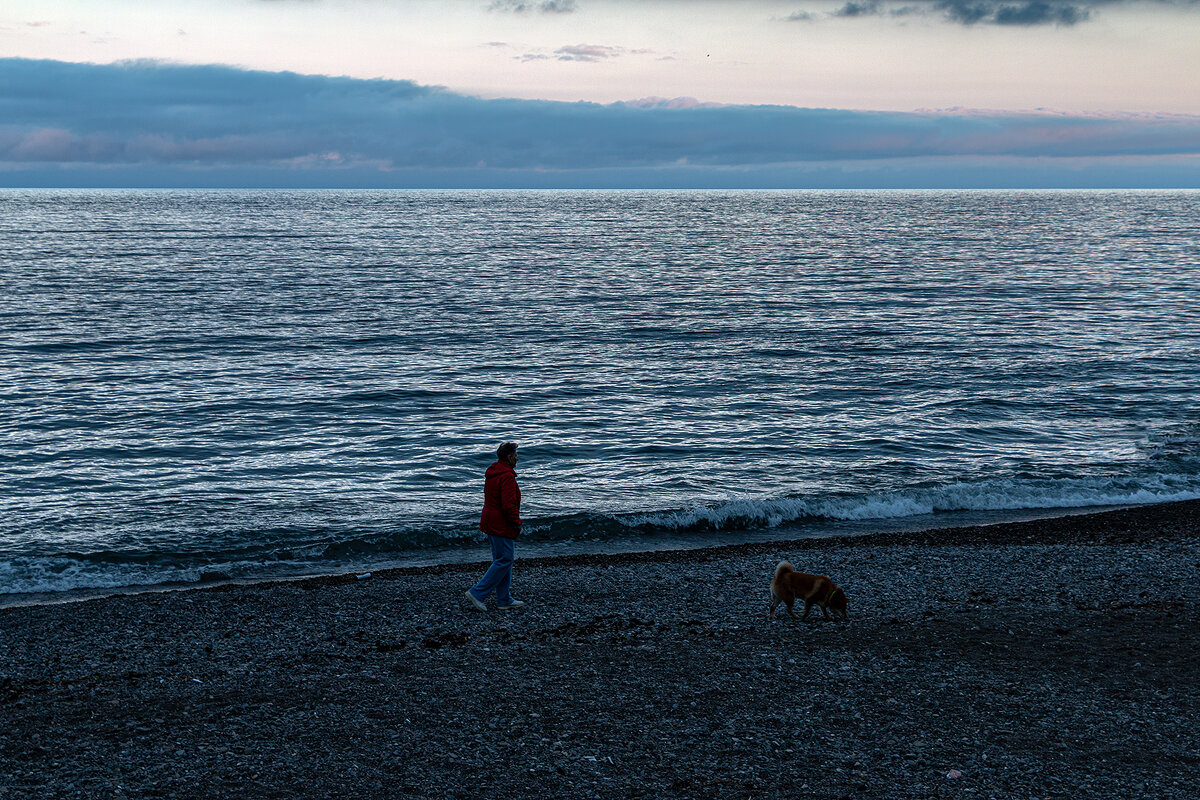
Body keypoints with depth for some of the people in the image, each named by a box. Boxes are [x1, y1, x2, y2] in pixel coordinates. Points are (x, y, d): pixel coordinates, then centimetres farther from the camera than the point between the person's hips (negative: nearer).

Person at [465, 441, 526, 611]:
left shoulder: (492, 473, 12)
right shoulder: (507, 476, -20)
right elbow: (508, 505, -25)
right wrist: (517, 523, -11)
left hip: (491, 524, 10)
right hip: (502, 526, -10)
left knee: (502, 560, 14)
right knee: (504, 561, -5)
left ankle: (504, 600, 19)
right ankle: (477, 593, -6)